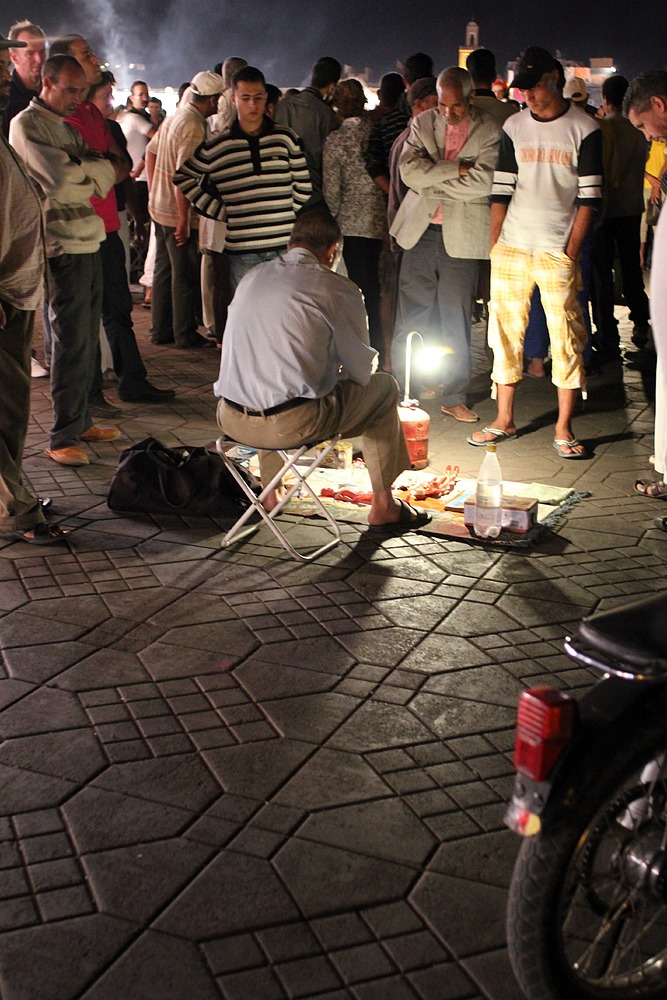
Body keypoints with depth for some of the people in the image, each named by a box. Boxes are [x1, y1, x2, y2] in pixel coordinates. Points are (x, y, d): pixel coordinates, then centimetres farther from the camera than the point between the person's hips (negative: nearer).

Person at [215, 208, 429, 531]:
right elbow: (362, 370, 3)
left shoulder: (252, 276, 14)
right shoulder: (338, 288, -3)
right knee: (384, 386, 16)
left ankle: (269, 493, 42)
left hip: (230, 419, 6)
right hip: (290, 425, -6)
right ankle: (383, 506, 24)